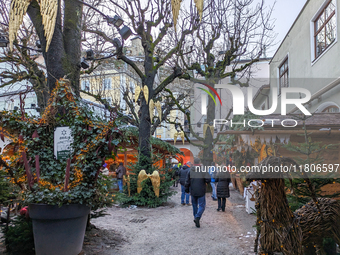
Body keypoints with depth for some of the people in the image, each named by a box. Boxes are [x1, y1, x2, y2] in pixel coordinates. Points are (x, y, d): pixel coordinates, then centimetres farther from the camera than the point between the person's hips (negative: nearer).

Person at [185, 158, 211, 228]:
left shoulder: (190, 171, -3)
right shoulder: (203, 170, -8)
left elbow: (187, 182, -2)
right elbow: (208, 179, -17)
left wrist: (187, 190, 10)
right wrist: (206, 182, 6)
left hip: (193, 192, 2)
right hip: (201, 191, -2)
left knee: (195, 205, 19)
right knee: (201, 206, 3)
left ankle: (195, 217, 24)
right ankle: (197, 217, -18)